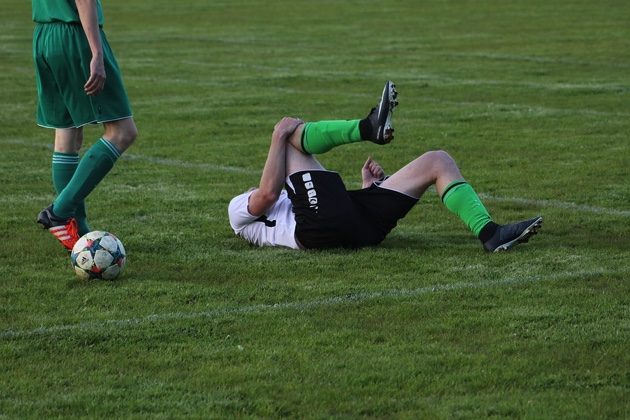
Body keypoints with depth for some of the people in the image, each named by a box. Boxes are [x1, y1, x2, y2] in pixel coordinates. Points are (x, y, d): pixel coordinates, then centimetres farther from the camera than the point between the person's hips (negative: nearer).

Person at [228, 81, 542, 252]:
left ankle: (489, 233, -20)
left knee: (438, 161, 3)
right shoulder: (241, 211, 29)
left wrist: (369, 186, 20)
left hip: (359, 226, 6)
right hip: (320, 225, -6)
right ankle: (369, 128, -26)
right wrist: (280, 137, 5)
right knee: (287, 129, -1)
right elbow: (268, 193, 2)